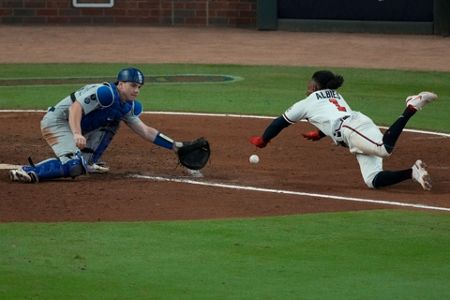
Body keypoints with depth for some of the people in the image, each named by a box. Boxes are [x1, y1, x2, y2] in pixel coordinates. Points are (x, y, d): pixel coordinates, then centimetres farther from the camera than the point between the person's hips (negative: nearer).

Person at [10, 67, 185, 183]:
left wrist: (173, 145, 7)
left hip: (75, 129, 9)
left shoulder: (128, 107, 9)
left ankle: (89, 162, 10)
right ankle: (28, 172, -24)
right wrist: (77, 134, -45)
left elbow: (145, 131, 15)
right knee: (74, 166, -25)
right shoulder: (106, 93, -20)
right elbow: (76, 108, -30)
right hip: (56, 121, -9)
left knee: (112, 122, 9)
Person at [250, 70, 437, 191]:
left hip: (353, 130, -7)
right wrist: (320, 134, 71)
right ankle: (412, 172, -27)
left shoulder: (308, 102, 21)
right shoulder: (337, 96, 39)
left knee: (385, 148, -34)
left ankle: (411, 108, -35)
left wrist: (262, 140, 43)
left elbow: (281, 122, 29)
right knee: (373, 181, -8)